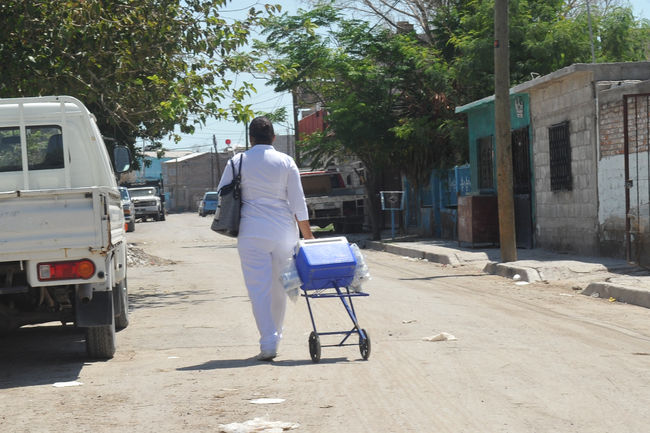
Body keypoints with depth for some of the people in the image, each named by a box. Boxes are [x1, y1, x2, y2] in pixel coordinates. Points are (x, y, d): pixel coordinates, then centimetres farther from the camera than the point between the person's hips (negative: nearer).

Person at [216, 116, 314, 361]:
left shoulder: (238, 162, 1)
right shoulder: (286, 162, 2)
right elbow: (298, 201, 2)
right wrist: (307, 233, 9)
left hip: (252, 233, -2)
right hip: (283, 232, 2)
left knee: (259, 288, -3)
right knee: (279, 287, 14)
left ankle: (268, 343, -14)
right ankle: (275, 336, 25)